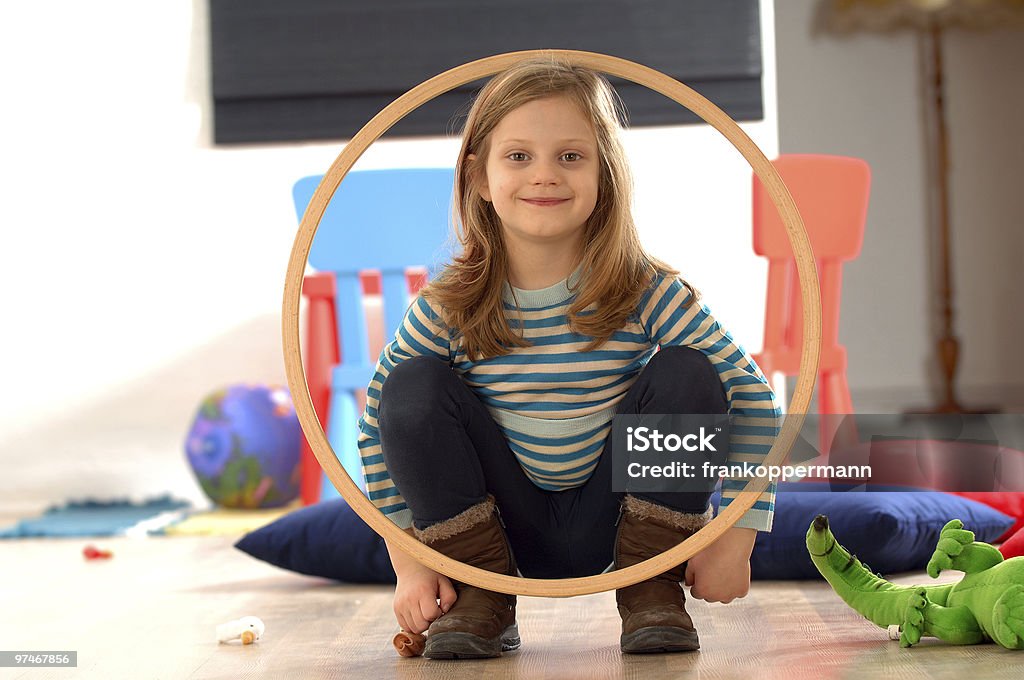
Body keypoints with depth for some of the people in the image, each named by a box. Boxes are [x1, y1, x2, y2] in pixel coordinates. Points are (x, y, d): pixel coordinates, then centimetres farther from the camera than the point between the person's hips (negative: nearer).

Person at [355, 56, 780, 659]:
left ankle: (652, 588, -7)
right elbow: (378, 424, -4)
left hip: (609, 521, -1)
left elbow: (752, 396, -12)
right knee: (413, 386, -20)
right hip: (501, 531, 1)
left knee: (687, 375, -21)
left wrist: (734, 542, -17)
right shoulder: (449, 308, -13)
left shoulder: (648, 292, -15)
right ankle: (482, 598, -7)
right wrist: (409, 563, -11)